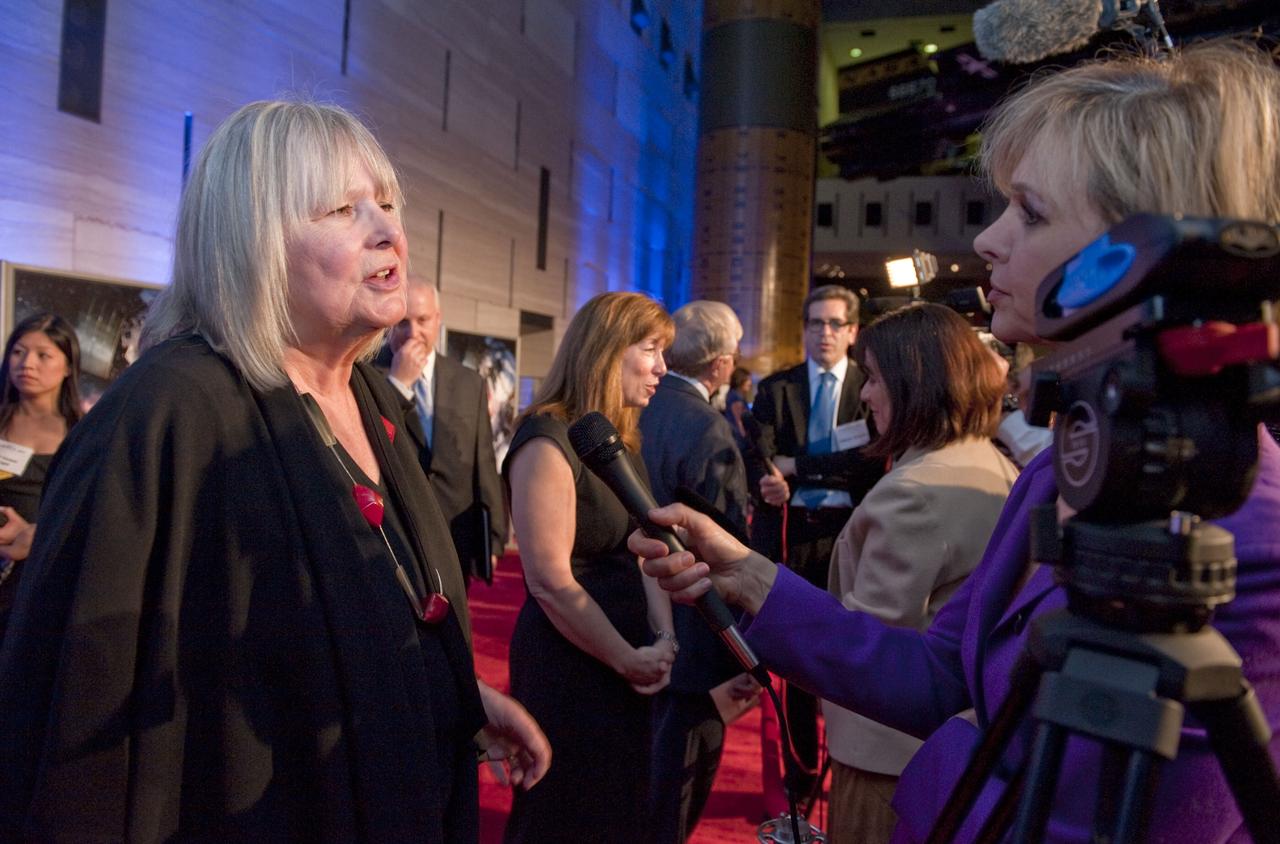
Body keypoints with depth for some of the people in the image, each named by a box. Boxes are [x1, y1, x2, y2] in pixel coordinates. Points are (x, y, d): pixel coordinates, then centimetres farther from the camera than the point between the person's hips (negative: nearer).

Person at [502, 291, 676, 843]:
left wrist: (663, 639, -7)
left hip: (624, 667, 8)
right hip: (567, 667, -8)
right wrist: (629, 659, -14)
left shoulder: (622, 439, 8)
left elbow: (641, 550, 6)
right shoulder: (548, 441, -20)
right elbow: (551, 581, -22)